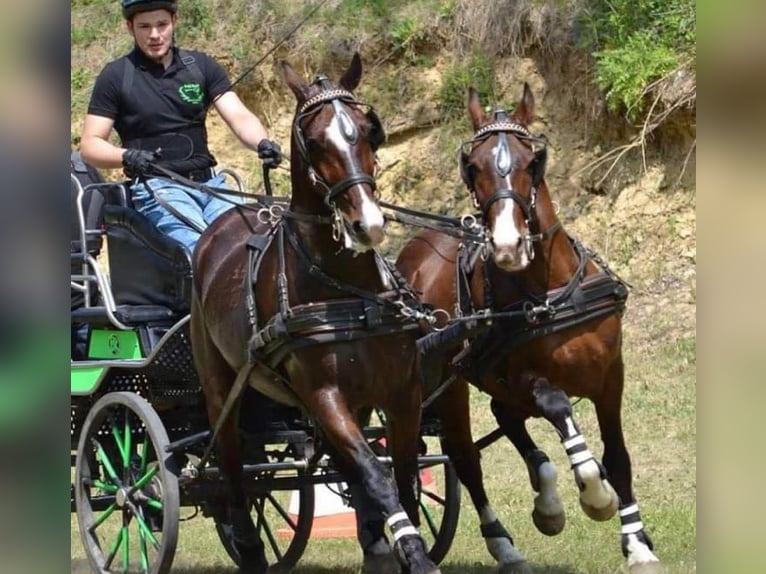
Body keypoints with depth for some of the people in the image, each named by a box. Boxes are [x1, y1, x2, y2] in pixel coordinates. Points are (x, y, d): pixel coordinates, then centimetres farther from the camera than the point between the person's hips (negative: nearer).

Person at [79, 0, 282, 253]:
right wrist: (126, 156, -20)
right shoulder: (116, 76, 4)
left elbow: (238, 115, 1)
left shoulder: (201, 66, 12)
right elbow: (90, 145, 1)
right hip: (157, 187, -4)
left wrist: (262, 143, -21)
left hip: (209, 182, 4)